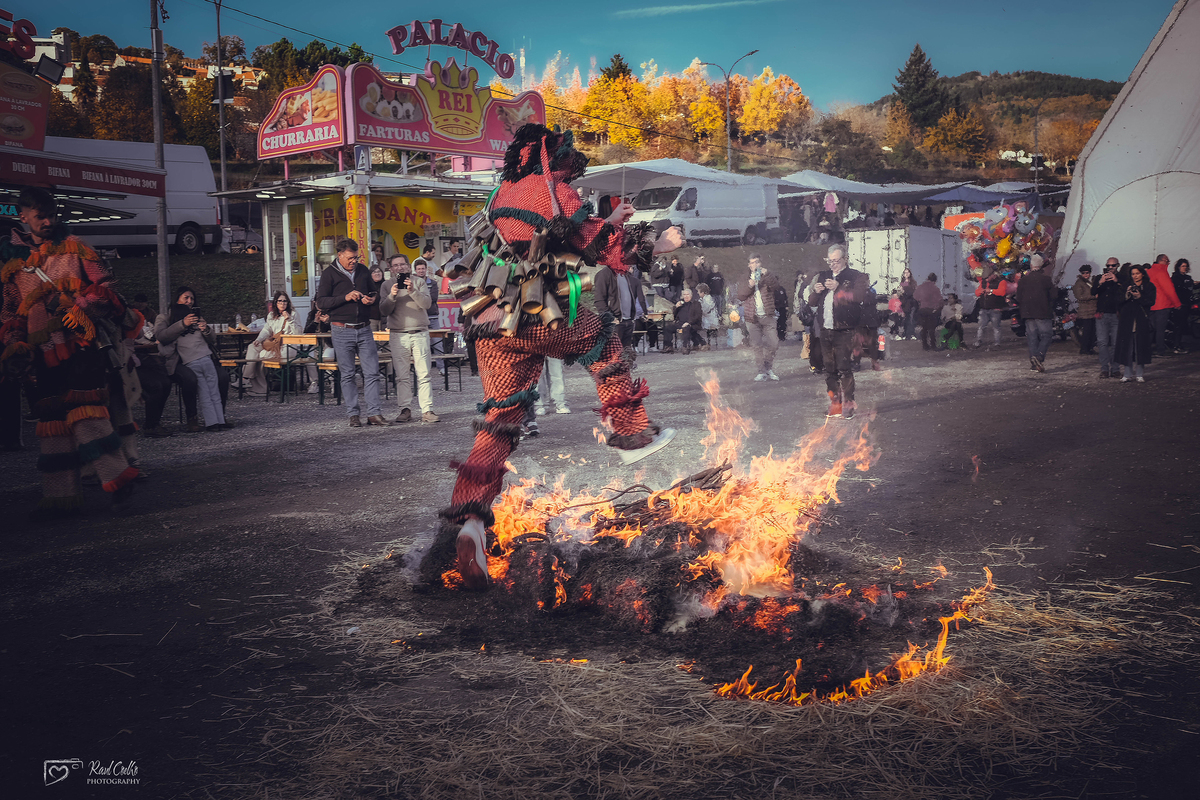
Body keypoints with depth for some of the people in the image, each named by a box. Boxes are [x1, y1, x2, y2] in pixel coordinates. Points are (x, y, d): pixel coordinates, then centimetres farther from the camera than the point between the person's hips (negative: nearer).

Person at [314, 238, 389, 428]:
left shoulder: (363, 270, 12)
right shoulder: (329, 274, -1)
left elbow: (373, 292, 24)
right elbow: (321, 302, -7)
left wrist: (372, 299, 0)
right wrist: (345, 297, -17)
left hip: (364, 329, 4)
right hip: (342, 331, -3)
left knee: (372, 372, -1)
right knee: (347, 375, 2)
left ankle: (374, 413, 2)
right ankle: (354, 414, 9)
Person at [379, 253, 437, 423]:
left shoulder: (419, 283, 9)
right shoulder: (387, 285, 11)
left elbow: (426, 304, -5)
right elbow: (384, 311, 2)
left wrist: (413, 291, -20)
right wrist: (392, 296, -15)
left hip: (420, 333, -1)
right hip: (398, 335, 1)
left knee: (424, 374, -5)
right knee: (401, 376, -2)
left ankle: (427, 410, -4)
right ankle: (405, 410, 2)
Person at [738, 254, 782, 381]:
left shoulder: (767, 276, 9)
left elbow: (775, 285, -12)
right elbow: (740, 296, 0)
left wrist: (767, 274, -26)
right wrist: (749, 286, -16)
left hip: (767, 316, 0)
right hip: (752, 318, 0)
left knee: (773, 343, -5)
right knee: (757, 346, 0)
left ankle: (768, 367, 14)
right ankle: (762, 371, 6)